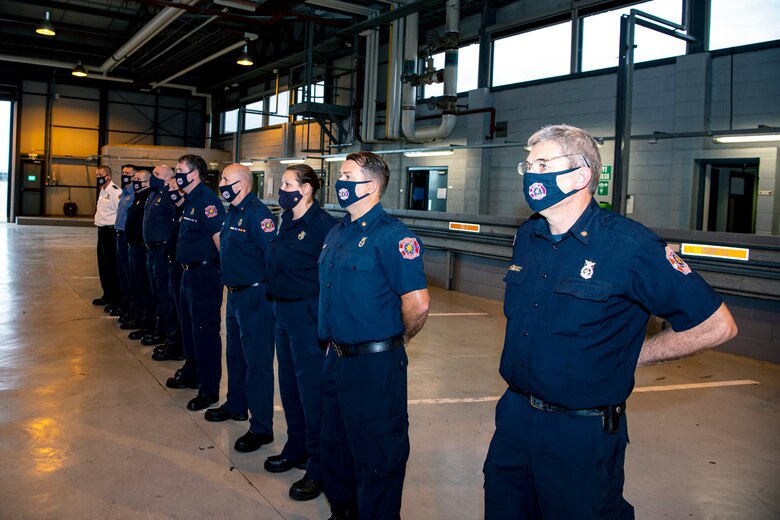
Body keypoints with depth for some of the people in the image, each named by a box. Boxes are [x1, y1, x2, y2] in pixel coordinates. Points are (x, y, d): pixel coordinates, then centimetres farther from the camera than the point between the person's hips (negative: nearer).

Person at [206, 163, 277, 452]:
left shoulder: (257, 214, -19)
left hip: (254, 296, -10)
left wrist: (270, 290, -21)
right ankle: (236, 406, 42)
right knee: (235, 354, 23)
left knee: (257, 362, -3)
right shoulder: (233, 212, 12)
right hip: (235, 294, 10)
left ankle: (262, 428, 6)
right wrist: (231, 284, 16)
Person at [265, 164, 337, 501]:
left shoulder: (323, 224, -17)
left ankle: (317, 467, 14)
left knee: (311, 389, 0)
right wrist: (277, 301, 14)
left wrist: (323, 313, -16)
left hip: (307, 313, -9)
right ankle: (296, 449, 37)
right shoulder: (287, 222, 9)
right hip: (282, 311, 9)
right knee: (289, 384, 19)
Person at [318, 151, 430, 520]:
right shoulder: (337, 233, 10)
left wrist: (397, 341, -6)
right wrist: (335, 344, 17)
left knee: (377, 460, 6)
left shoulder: (391, 235, -17)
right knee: (335, 447, 24)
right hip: (337, 360, 9)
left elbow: (417, 305, -22)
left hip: (374, 365, -9)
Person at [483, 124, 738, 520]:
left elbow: (717, 325, -12)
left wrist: (631, 354, -7)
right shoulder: (527, 236, 3)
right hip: (514, 415, 6)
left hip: (582, 432, -6)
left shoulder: (630, 246, -17)